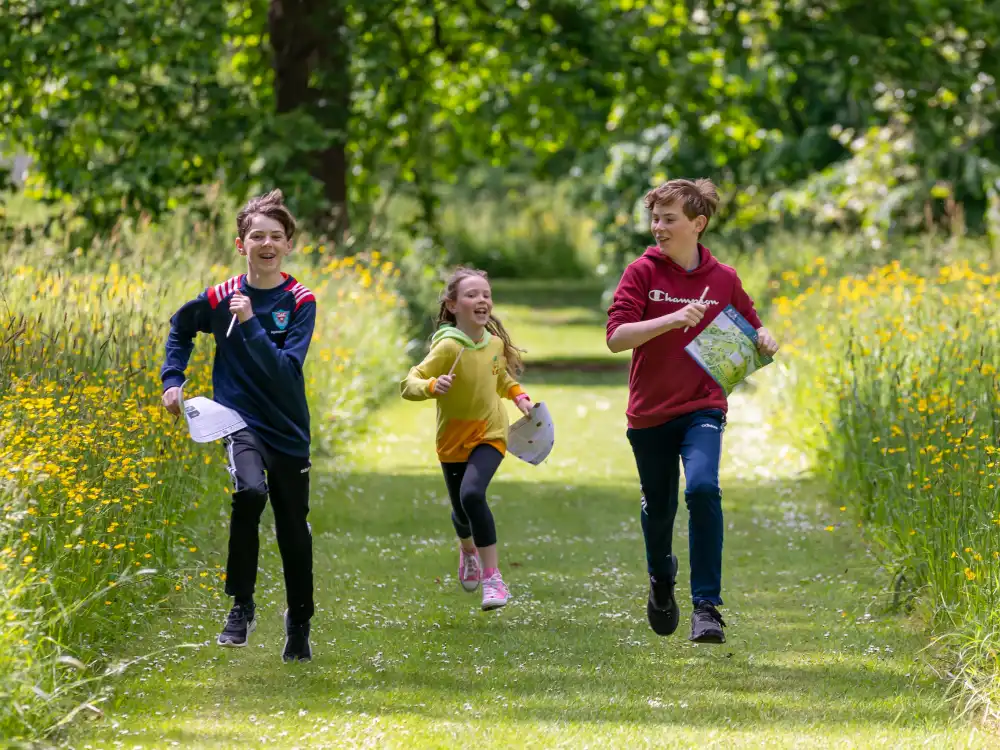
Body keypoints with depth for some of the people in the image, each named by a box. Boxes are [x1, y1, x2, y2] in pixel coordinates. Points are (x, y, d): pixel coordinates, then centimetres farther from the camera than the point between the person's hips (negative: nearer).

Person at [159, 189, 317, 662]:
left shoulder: (300, 302, -9)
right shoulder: (218, 298, -5)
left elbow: (287, 371, -20)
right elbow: (180, 330, 16)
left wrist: (251, 325, -27)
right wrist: (172, 380, 7)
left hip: (289, 431, 1)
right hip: (240, 422, -1)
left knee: (294, 533, 10)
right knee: (251, 491, -31)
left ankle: (299, 622, 34)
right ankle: (241, 605, -18)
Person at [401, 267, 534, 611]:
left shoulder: (495, 343, -5)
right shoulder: (447, 347, -20)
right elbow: (408, 384, -24)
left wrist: (518, 396, 4)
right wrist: (432, 386, -42)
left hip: (490, 434, 0)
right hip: (453, 438, 0)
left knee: (472, 493, -25)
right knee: (461, 511, 12)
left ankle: (492, 576, -19)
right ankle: (468, 549, 51)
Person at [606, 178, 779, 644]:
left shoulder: (723, 279, 2)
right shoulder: (642, 272, -3)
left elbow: (750, 328, 18)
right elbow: (616, 337, -13)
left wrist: (765, 341, -6)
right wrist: (672, 320, -25)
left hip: (702, 407, -1)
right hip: (650, 413, 1)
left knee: (703, 488, -26)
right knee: (657, 507, 12)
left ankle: (707, 606, -20)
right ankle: (661, 577, 47)